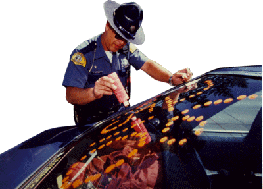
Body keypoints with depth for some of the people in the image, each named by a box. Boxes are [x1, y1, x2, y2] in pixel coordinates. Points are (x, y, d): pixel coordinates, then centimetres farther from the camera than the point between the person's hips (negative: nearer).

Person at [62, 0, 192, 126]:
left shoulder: (127, 48, 4)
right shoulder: (83, 53, -14)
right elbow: (70, 95, -21)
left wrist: (171, 78, -23)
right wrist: (93, 93, -43)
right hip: (91, 124, -5)